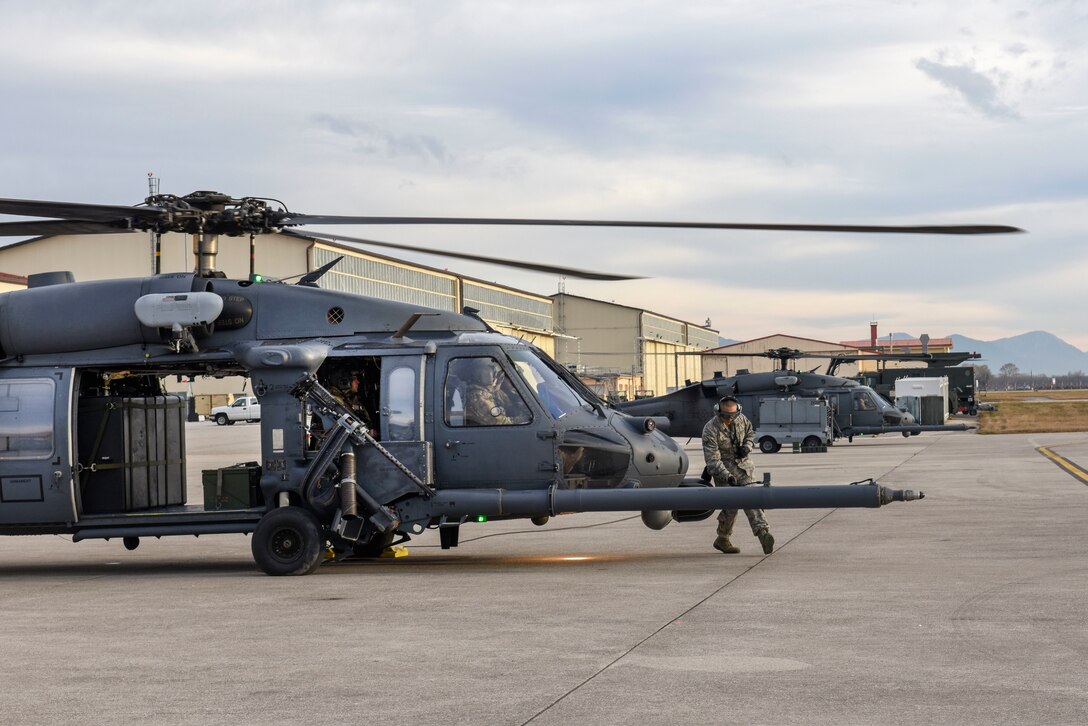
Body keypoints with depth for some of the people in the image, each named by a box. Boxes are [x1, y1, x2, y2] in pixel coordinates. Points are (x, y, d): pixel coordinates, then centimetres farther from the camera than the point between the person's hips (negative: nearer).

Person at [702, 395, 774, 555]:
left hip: (742, 467, 4)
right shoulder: (710, 430, -19)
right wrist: (727, 477, -34)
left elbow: (750, 433, 21)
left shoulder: (741, 419, -2)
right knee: (731, 505, -7)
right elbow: (712, 459, -23)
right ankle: (722, 540, 13)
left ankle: (763, 533, -24)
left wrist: (747, 446, -2)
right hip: (723, 470, -4)